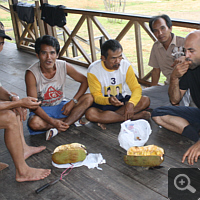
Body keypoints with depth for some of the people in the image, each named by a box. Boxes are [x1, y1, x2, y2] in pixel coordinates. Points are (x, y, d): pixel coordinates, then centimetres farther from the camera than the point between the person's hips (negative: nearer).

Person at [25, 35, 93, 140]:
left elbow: (85, 81, -2)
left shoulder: (64, 66, -13)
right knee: (34, 123, -37)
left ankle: (57, 130, -26)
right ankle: (72, 119, -16)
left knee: (88, 98, -19)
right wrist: (52, 121, -33)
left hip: (61, 106, 4)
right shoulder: (31, 73, -22)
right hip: (42, 110, -3)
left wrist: (73, 102, -15)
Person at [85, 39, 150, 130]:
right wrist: (109, 100, -39)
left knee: (146, 100, -22)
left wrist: (131, 103, -34)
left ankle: (106, 119, -24)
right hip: (103, 103, -2)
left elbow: (136, 88, -13)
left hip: (122, 101, 3)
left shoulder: (126, 65, -10)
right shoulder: (93, 70, -18)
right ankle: (134, 116, -27)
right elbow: (96, 96, -15)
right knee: (90, 114, -35)